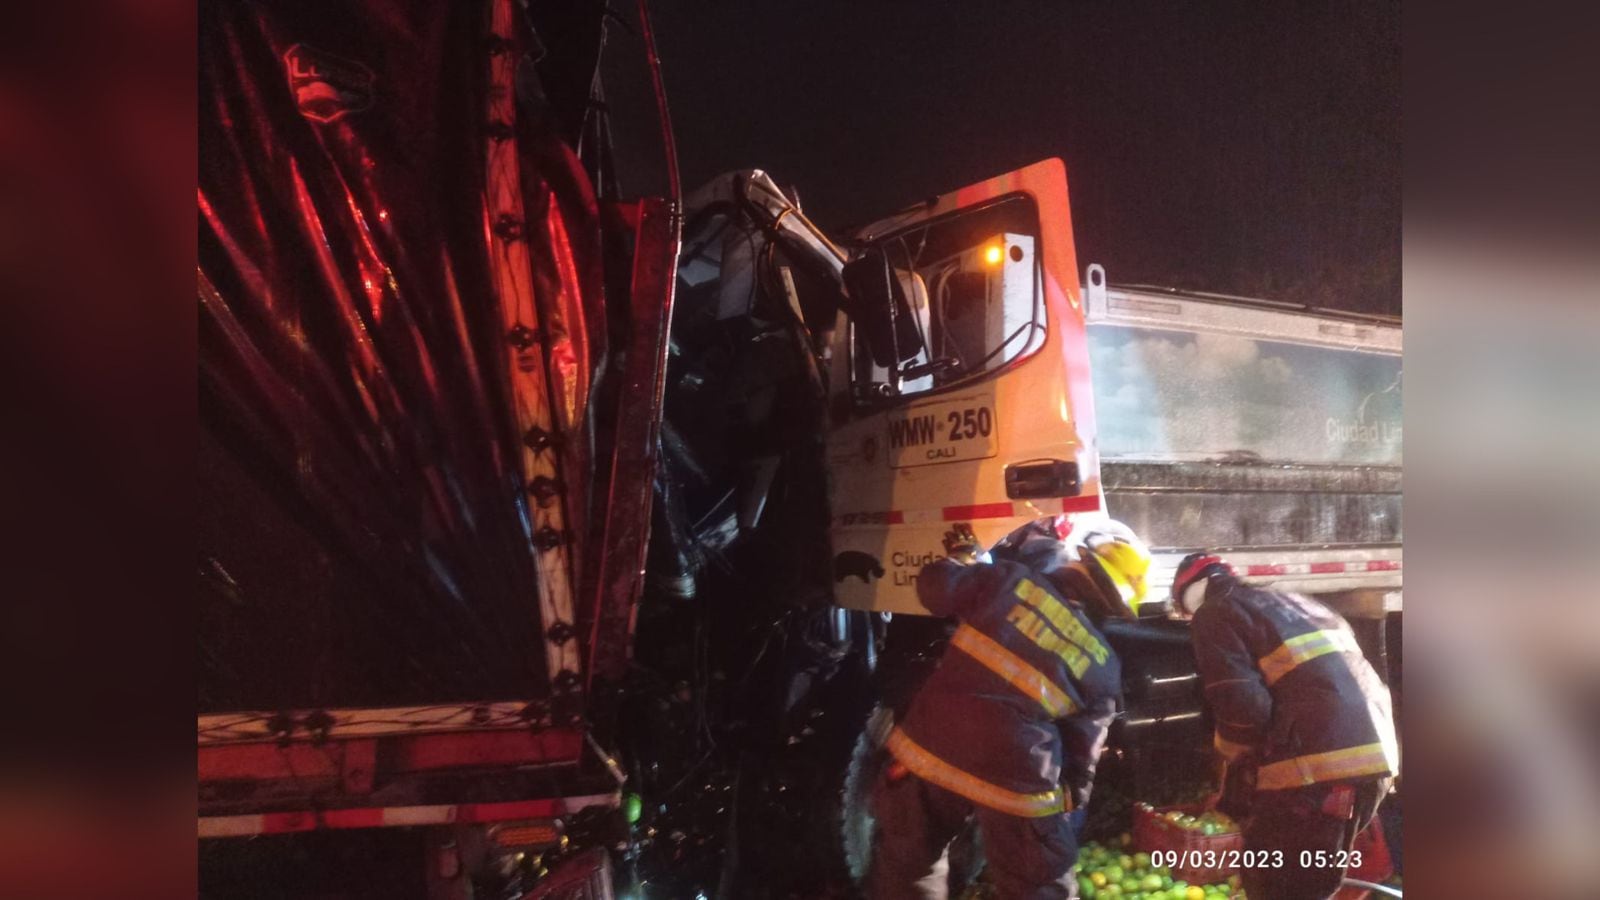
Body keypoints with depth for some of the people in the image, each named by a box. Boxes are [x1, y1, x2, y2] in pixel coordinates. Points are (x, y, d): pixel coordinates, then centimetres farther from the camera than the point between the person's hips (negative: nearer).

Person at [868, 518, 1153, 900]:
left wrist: (961, 556, 24)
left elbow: (936, 587, 4)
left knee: (904, 869, 22)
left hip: (932, 743, 1)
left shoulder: (1011, 577, 0)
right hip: (1015, 778, 0)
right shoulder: (1104, 666, 5)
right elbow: (1081, 744, 7)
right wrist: (1071, 796, 23)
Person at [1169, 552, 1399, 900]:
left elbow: (1241, 706, -11)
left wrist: (1235, 785, 6)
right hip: (1376, 754, 9)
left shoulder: (1214, 614, 3)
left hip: (1317, 767, -9)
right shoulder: (1295, 603, 28)